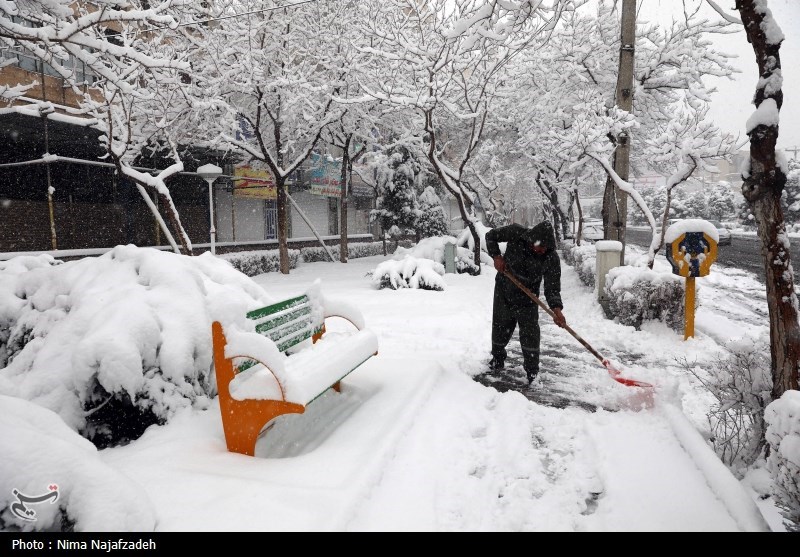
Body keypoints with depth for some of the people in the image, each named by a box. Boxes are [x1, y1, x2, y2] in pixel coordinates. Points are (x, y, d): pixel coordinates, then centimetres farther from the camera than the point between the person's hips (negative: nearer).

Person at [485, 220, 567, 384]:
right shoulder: (516, 233, -24)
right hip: (503, 292, 1)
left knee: (530, 334, -4)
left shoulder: (552, 258, -24)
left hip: (527, 299, -1)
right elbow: (491, 236, -8)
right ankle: (497, 358, 38)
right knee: (500, 328, 15)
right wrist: (496, 256, -21)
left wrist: (556, 309, -37)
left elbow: (552, 288, -22)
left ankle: (532, 372, 11)